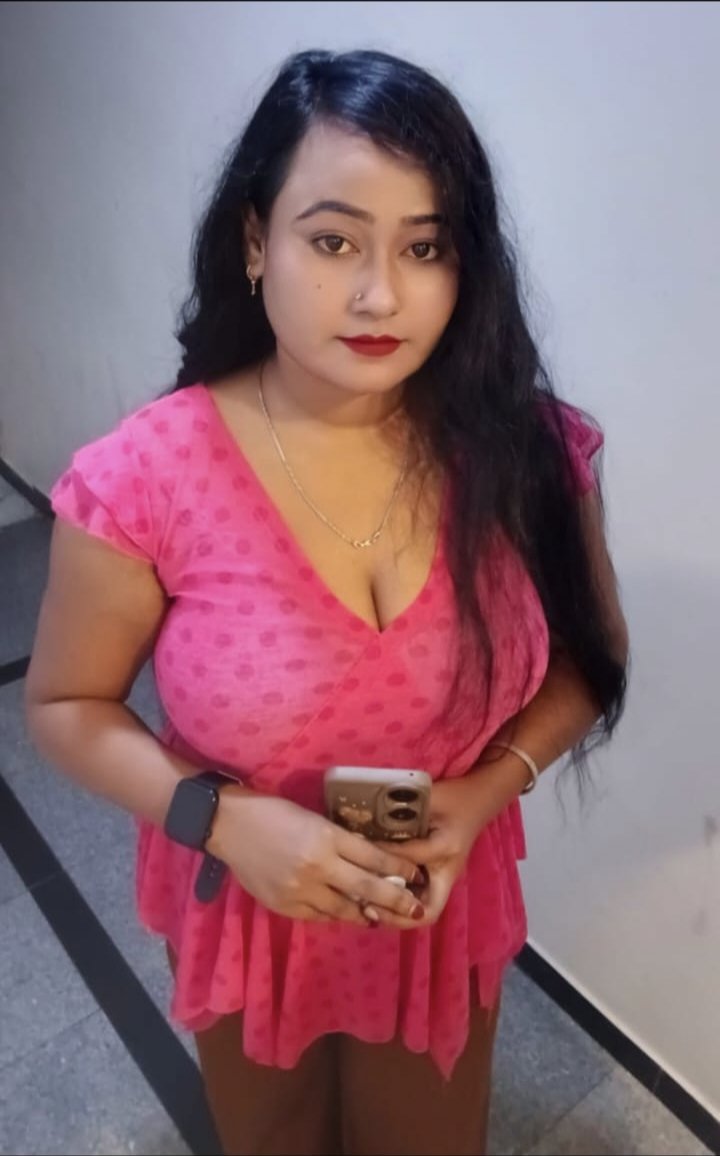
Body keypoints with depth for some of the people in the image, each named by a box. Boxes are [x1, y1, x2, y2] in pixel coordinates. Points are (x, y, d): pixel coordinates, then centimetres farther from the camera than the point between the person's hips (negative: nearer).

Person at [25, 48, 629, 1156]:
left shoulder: (530, 449, -19)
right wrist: (224, 819, -26)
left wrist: (483, 791, -20)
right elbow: (67, 706, -11)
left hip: (448, 909, 2)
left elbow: (590, 653, -4)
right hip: (244, 908, 0)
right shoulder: (144, 480, -25)